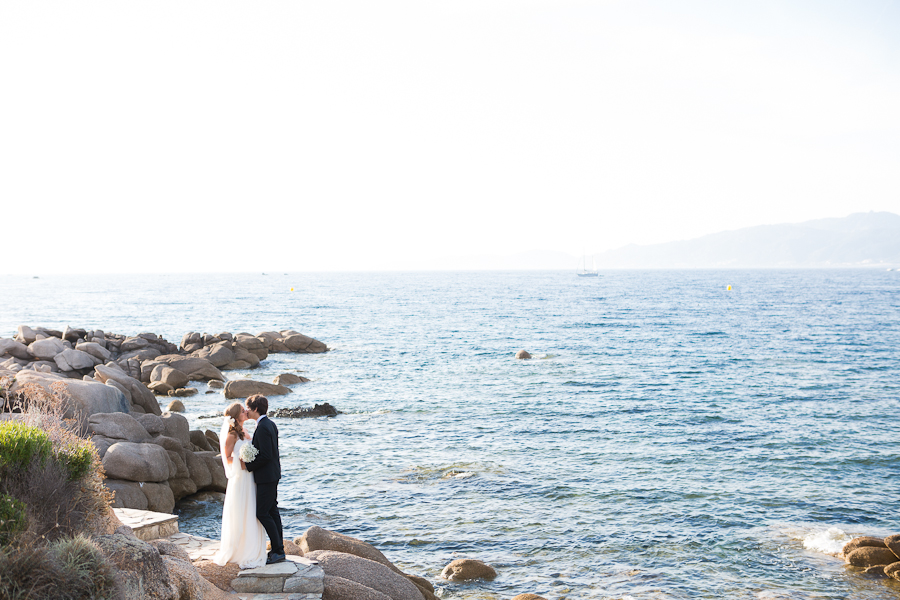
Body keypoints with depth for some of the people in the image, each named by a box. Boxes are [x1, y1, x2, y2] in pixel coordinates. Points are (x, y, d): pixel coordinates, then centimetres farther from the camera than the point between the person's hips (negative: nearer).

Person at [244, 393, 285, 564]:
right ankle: (278, 548, 20)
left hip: (266, 477, -10)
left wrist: (248, 466, -15)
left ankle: (278, 551, -2)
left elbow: (265, 455, -24)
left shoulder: (262, 428, -21)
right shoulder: (270, 424, 10)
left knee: (262, 513, -5)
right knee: (272, 511, 14)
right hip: (273, 475, 10)